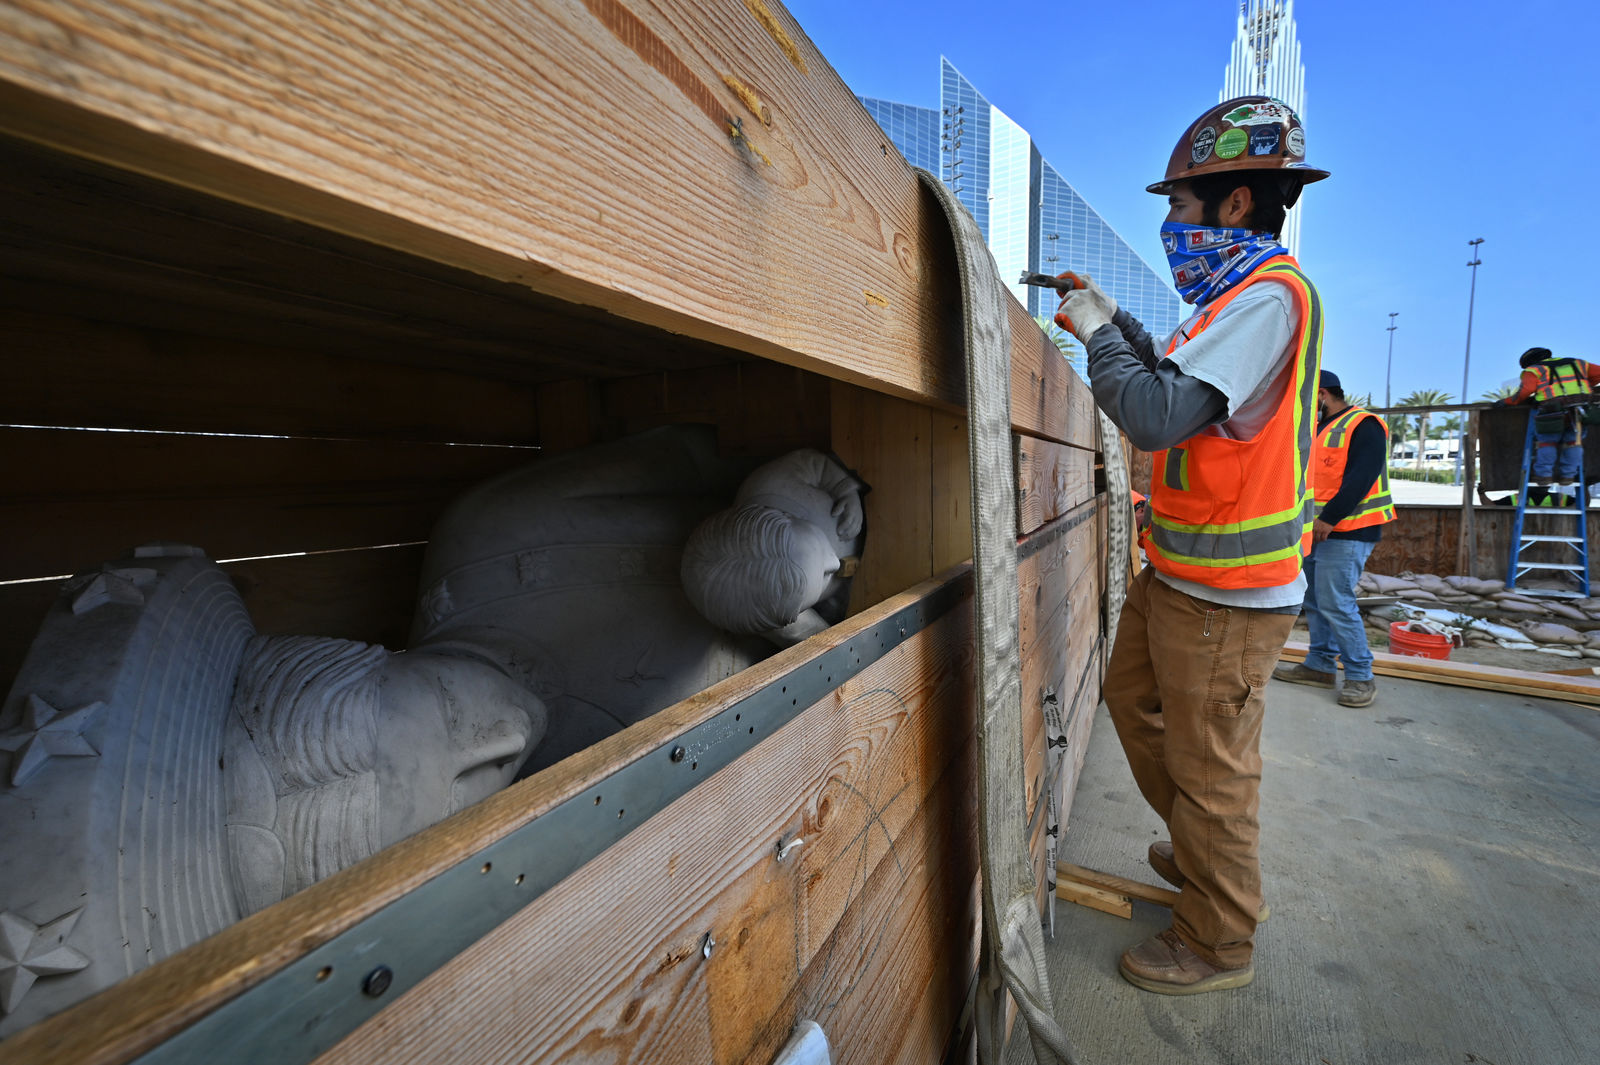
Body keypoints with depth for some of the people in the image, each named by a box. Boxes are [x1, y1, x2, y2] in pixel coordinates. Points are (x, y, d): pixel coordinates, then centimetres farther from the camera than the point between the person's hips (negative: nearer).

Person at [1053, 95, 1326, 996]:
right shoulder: (1249, 292, 14)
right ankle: (1205, 855, 44)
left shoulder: (1267, 294, -18)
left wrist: (1097, 333, -13)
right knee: (1134, 697, 23)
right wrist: (1116, 321, 17)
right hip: (1180, 573, 10)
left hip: (1225, 592, -10)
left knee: (1210, 771, 5)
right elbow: (1183, 384, 25)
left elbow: (1157, 416, -29)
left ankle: (1220, 944, 29)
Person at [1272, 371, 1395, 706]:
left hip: (1346, 532, -9)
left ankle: (1360, 676, 3)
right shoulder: (1320, 429, 19)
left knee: (1336, 604, -10)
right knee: (1314, 601, 12)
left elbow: (1361, 478, -20)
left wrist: (1329, 518, -23)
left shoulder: (1364, 425, -9)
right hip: (1316, 531, 9)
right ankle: (1319, 665, 22)